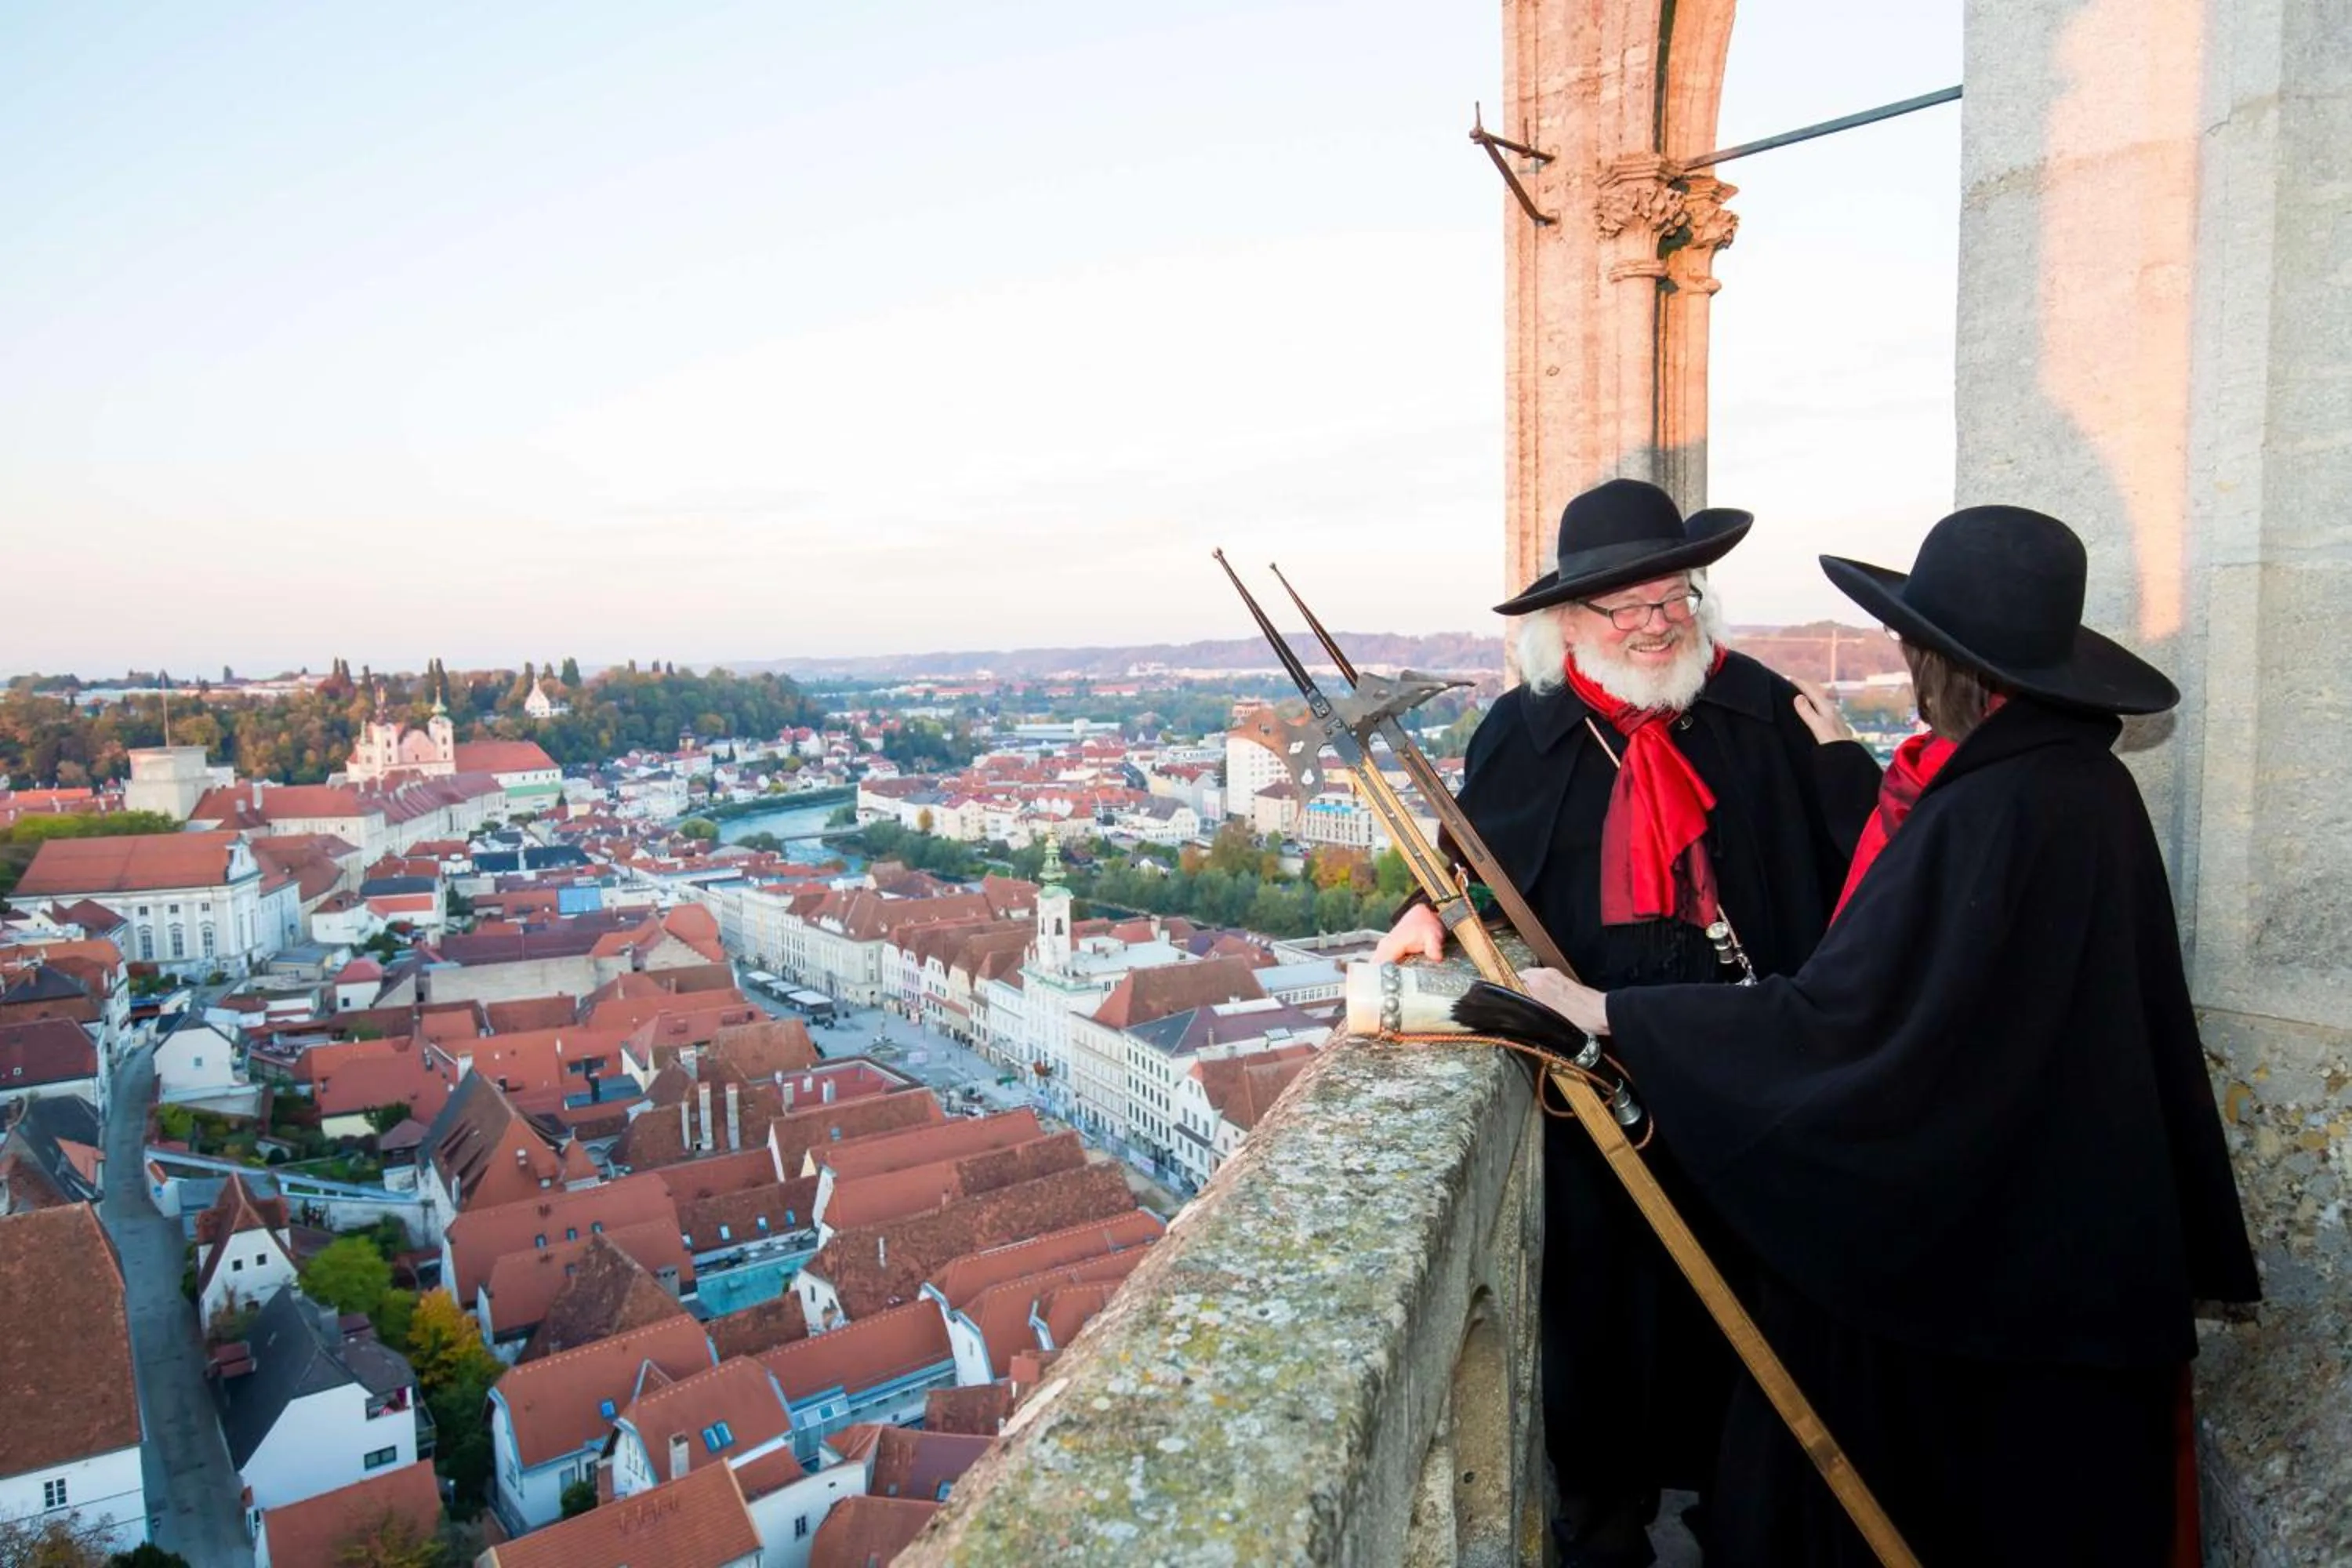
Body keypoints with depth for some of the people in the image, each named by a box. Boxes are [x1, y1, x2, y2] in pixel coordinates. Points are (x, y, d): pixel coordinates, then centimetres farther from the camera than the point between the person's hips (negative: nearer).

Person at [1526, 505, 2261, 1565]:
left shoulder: (1989, 815, -27)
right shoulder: (2086, 781, 1)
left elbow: (1838, 1020, -31)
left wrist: (1601, 1010, -28)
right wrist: (1839, 762, 14)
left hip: (1965, 1246, -9)